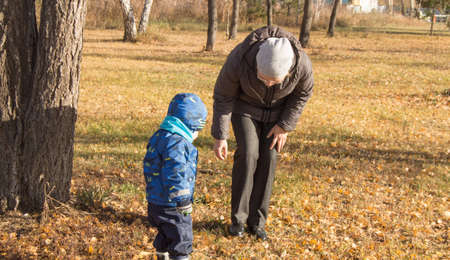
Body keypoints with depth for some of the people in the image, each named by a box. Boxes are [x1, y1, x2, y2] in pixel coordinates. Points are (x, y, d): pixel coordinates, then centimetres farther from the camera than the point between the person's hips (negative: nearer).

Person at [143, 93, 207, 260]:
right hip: (172, 208, -10)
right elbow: (174, 174, -28)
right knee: (182, 241, 2)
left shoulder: (159, 136, 10)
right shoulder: (177, 143, -22)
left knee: (165, 237, 26)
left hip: (156, 201, 10)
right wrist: (182, 201, -21)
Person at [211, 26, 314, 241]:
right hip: (245, 105, -1)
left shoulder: (302, 65, -34)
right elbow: (223, 95, -21)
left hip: (278, 110, 2)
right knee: (248, 155, -15)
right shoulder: (239, 59, -38)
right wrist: (220, 136, -20)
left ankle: (256, 221, 6)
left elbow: (303, 93, -10)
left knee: (268, 158, -6)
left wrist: (285, 125, -11)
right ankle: (238, 218, -1)